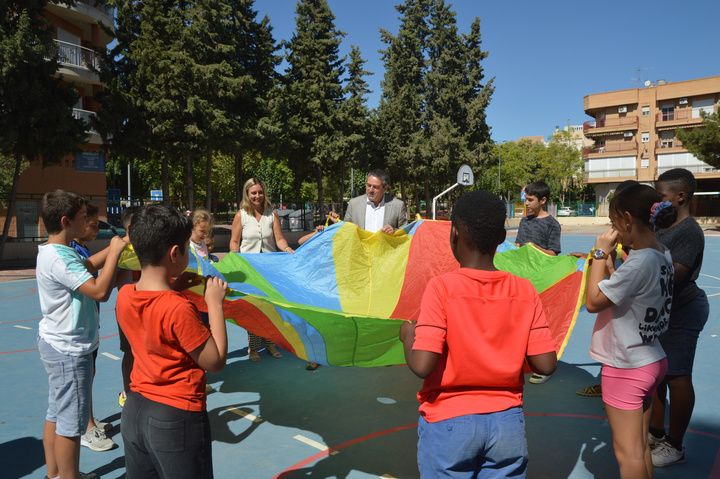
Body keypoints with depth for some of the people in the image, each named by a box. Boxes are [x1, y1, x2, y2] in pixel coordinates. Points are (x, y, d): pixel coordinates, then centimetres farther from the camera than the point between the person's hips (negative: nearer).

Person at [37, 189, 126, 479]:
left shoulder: (52, 251, 7)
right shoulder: (59, 258, -25)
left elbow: (85, 266, 22)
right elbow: (100, 291, -33)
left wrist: (113, 248, 9)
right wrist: (115, 252, -23)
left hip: (56, 344, 11)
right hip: (69, 349, -11)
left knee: (56, 414, 20)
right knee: (71, 422, 1)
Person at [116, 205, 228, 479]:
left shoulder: (124, 296, -5)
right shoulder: (179, 309, -26)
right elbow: (216, 362, -18)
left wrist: (174, 289, 7)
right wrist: (215, 303, -15)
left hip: (134, 412, 7)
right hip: (177, 418, -7)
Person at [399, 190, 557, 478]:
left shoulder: (441, 288, -17)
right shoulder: (525, 291, -6)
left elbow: (422, 365, -22)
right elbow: (546, 365, -5)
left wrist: (408, 335, -3)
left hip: (449, 424, -2)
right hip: (508, 424, 3)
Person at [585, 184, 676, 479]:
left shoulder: (640, 261, -25)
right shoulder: (663, 256, 4)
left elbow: (593, 302, -20)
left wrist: (601, 253, -13)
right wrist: (607, 262, 7)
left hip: (626, 368, -9)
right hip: (652, 362, 9)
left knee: (627, 453, 3)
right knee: (641, 447, 20)